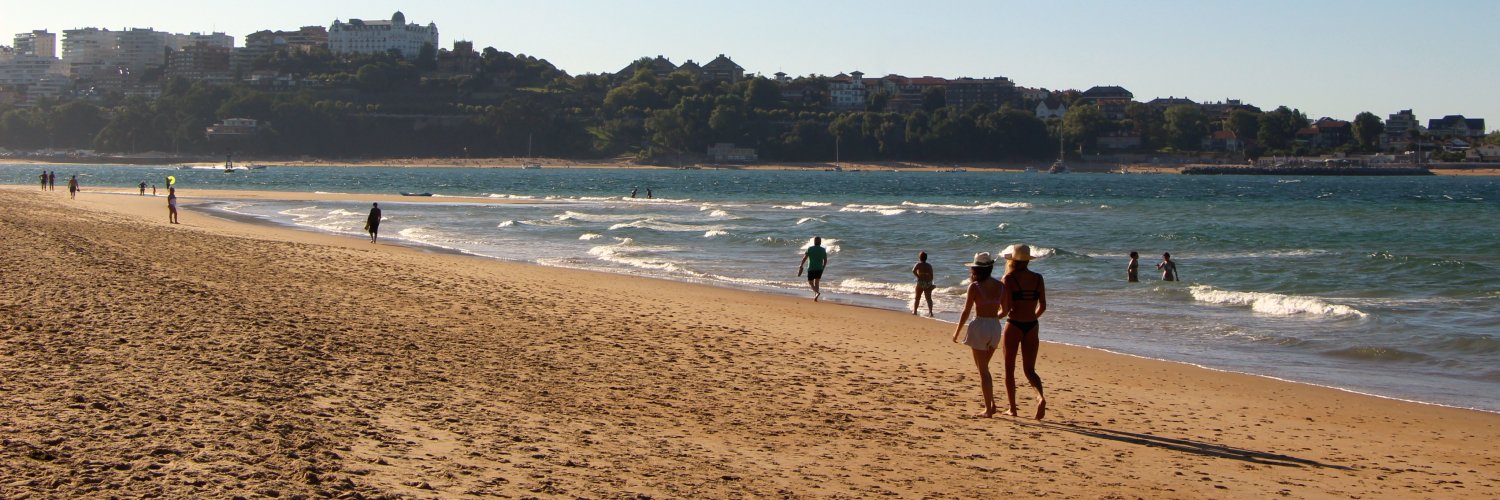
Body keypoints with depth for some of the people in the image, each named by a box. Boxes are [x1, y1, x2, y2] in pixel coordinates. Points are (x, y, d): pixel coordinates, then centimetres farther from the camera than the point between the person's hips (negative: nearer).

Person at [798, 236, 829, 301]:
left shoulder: (810, 249, -6)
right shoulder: (823, 250, 3)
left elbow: (804, 258, -11)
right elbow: (825, 260, 7)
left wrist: (801, 265, 1)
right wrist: (823, 267, 22)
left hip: (811, 269, -3)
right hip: (819, 269, 3)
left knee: (810, 283, 8)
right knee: (816, 283, 17)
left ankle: (817, 292, -19)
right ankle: (815, 297, 10)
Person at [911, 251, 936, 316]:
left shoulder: (918, 264, -5)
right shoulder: (929, 265, 6)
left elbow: (913, 271, -22)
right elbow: (931, 275, 5)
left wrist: (918, 276, -10)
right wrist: (930, 283, 14)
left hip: (920, 283, -3)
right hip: (928, 283, 3)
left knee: (917, 298, 10)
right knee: (929, 298, 4)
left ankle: (914, 311, 15)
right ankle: (930, 312, -5)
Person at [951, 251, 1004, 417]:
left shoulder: (975, 287, -12)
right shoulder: (1000, 286, 2)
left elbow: (966, 312, -9)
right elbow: (1003, 311, 12)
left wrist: (957, 332, 3)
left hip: (979, 327, -5)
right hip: (995, 327, 5)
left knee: (983, 370, 3)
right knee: (984, 367, 21)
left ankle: (988, 409, 3)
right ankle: (992, 404, 14)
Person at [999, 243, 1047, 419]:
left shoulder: (1009, 278, -9)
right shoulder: (1037, 278, 3)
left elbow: (1005, 308, -14)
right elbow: (1043, 306, 5)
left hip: (1013, 326, -4)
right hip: (1032, 327, 4)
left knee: (1009, 370, 11)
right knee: (1029, 370, 9)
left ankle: (1012, 408, 14)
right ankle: (1041, 396, -18)